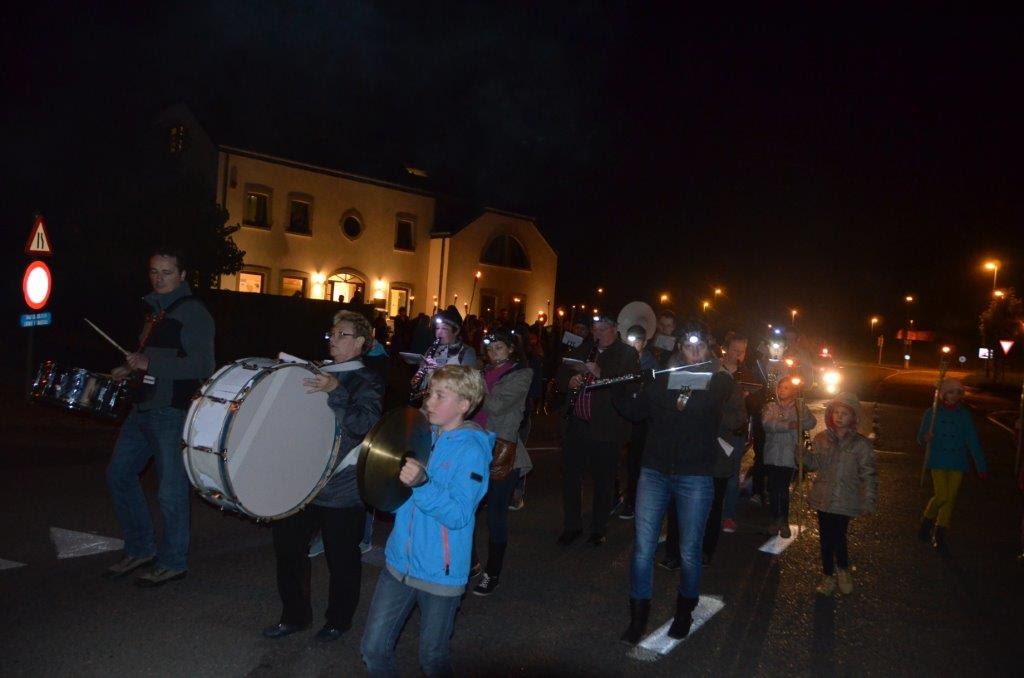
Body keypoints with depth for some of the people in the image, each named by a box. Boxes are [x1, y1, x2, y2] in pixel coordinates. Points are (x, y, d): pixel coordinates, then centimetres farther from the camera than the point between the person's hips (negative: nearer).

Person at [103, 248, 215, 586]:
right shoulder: (155, 310, 15)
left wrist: (150, 364, -24)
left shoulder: (194, 313, -12)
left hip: (173, 412, -9)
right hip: (144, 407, 9)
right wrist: (130, 368, 13)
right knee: (119, 473, 14)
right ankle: (140, 549, 27)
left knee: (171, 489, -1)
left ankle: (173, 562, 15)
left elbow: (202, 365, -21)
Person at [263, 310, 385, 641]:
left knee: (341, 557, 6)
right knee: (287, 543, 9)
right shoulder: (319, 374, 14)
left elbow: (364, 423, -21)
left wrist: (335, 391, -29)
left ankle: (338, 620, 27)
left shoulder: (368, 381, -5)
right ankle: (294, 615, 28)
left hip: (344, 486, -6)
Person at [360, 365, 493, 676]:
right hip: (399, 561, 6)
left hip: (440, 572, -5)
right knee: (374, 650, 10)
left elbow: (458, 515, -23)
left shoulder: (471, 450, -16)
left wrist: (421, 484, -35)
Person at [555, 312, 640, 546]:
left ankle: (598, 529, 23)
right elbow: (561, 375, 18)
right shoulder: (583, 349, 14)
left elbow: (630, 386, -16)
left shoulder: (628, 355, -2)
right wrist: (569, 380, -5)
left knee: (603, 482, 7)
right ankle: (571, 526, 24)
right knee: (570, 476, 10)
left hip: (605, 429, -4)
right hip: (576, 424, 5)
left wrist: (600, 374, -25)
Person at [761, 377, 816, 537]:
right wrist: (789, 425, -18)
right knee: (773, 488, 7)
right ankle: (775, 519, 20)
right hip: (772, 454, 1)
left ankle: (784, 521, 13)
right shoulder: (770, 407, 6)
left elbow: (812, 422, -9)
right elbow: (767, 424, -11)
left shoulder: (799, 408, 6)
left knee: (783, 489, -2)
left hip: (789, 456, -1)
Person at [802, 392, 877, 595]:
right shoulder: (821, 439, 5)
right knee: (826, 538, 9)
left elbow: (868, 475, -4)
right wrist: (802, 452, -17)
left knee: (838, 537, -5)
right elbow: (814, 464, 2)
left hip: (845, 501, -3)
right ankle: (828, 576, 25)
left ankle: (843, 569, 25)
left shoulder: (861, 444, -5)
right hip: (823, 499, 3)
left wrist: (868, 501, -8)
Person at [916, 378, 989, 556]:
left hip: (958, 463, 2)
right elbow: (921, 439, 3)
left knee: (950, 499, 4)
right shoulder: (932, 413, -1)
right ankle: (927, 520, 16)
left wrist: (982, 467, 1)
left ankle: (940, 536, 16)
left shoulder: (964, 415, 4)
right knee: (941, 496, -13)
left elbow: (973, 442, 4)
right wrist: (925, 439, -21)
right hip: (938, 461, -2)